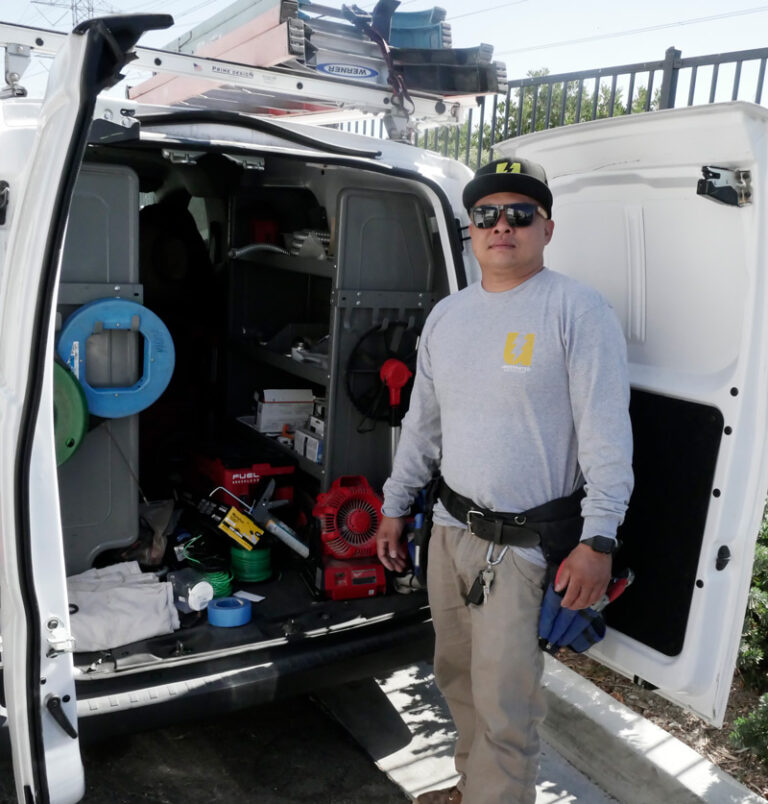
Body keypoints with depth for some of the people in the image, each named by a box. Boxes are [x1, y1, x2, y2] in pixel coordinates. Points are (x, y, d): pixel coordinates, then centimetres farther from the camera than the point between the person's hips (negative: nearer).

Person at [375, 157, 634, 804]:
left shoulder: (579, 310, -11)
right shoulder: (446, 315, 9)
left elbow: (608, 435, -14)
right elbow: (422, 421, 15)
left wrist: (598, 539, -18)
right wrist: (395, 507, 17)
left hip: (528, 544, -7)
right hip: (450, 528, 7)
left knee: (504, 705, 1)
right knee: (456, 677, 21)